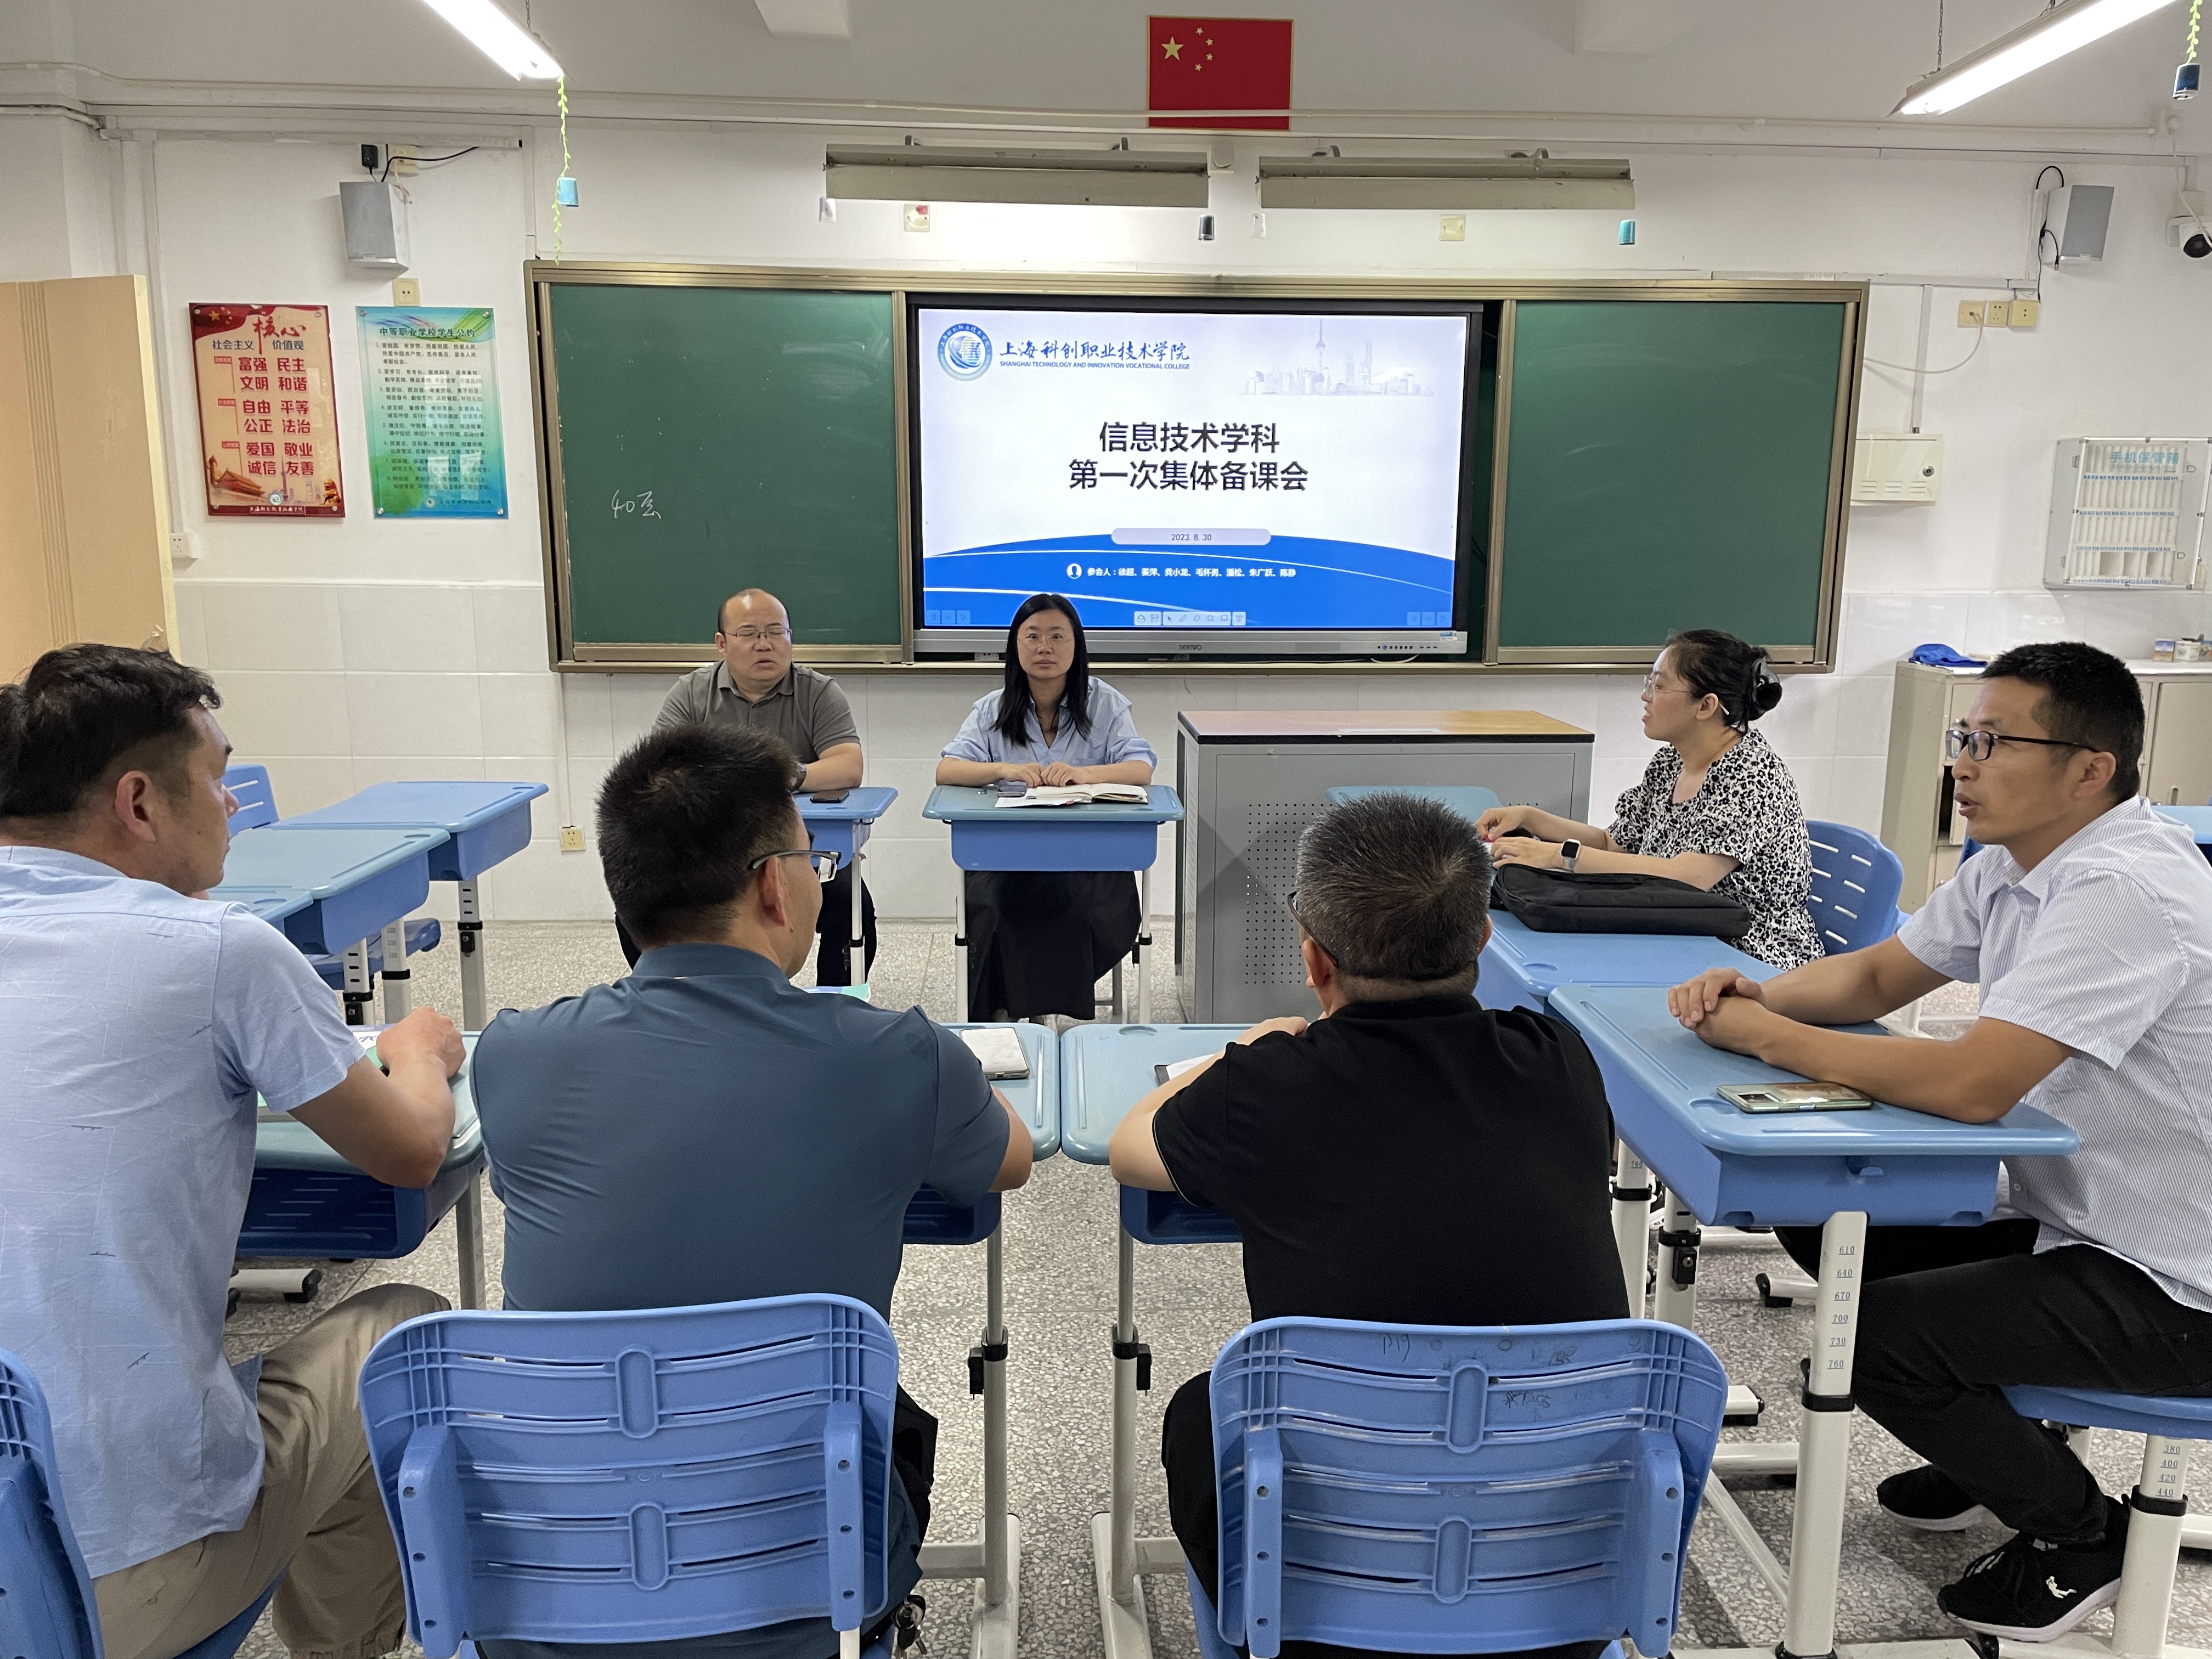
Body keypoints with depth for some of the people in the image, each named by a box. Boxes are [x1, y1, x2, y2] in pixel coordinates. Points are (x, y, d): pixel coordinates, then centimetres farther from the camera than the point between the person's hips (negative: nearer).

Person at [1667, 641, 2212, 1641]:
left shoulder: (2124, 892, -28)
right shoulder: (2015, 866, 2)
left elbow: (1971, 1086, -36)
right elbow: (1876, 975, 9)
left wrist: (1767, 1036, -25)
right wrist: (1754, 993, -11)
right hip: (2071, 1219, 9)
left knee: (1874, 1337, -19)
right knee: (1823, 1224, 9)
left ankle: (2081, 1534, 9)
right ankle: (1995, 1455, 28)